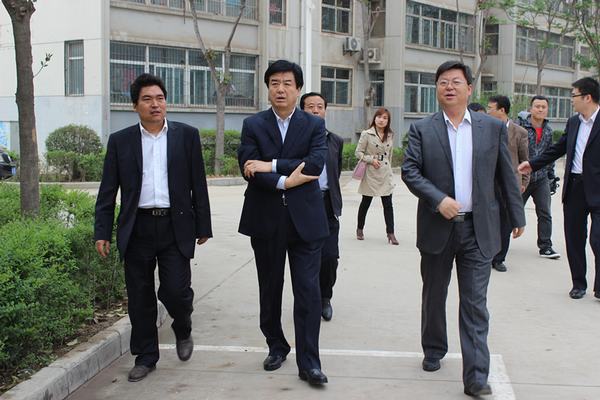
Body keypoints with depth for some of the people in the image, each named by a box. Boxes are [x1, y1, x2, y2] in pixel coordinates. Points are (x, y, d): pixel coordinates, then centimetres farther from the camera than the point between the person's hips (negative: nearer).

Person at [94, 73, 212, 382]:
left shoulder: (187, 135, 4)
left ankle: (183, 330, 25)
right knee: (140, 298, 7)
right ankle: (145, 357, 23)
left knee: (176, 291, -7)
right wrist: (102, 232, 0)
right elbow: (108, 190, 6)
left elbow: (198, 184, 5)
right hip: (137, 228, 1)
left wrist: (203, 226, 3)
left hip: (175, 226, -1)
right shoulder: (120, 141, 5)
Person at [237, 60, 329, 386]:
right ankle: (276, 346, 32)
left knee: (308, 292, -3)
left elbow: (315, 163, -13)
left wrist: (271, 166, -16)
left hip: (305, 218, -1)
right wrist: (285, 181, -17)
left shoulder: (315, 125, 3)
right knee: (270, 289, 14)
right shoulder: (253, 125, 4)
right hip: (265, 220, 1)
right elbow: (249, 169, -9)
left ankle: (308, 362, 4)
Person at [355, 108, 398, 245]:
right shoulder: (366, 134, -5)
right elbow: (358, 152, -4)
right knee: (366, 202, 8)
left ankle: (390, 233, -1)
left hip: (386, 174, 3)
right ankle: (360, 229, 25)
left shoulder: (390, 136, 9)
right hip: (371, 173, -3)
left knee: (388, 203, -3)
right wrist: (371, 160, -16)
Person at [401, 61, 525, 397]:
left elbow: (506, 175, 6)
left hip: (479, 230, 0)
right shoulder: (422, 129, 1)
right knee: (434, 296, 16)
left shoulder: (493, 127, 4)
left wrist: (517, 216, 7)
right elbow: (409, 171, -6)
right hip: (438, 227, 1)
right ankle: (434, 351, 36)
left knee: (475, 303, -2)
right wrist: (438, 199, -19)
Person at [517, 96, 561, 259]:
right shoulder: (520, 125, -10)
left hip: (541, 178, 4)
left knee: (545, 214, 2)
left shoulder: (548, 129, 9)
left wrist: (551, 174, 17)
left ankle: (545, 246, 8)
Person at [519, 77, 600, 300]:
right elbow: (558, 149, 19)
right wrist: (532, 164, 15)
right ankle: (578, 284, 23)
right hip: (574, 188, 6)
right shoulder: (573, 123, 12)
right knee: (574, 239, 10)